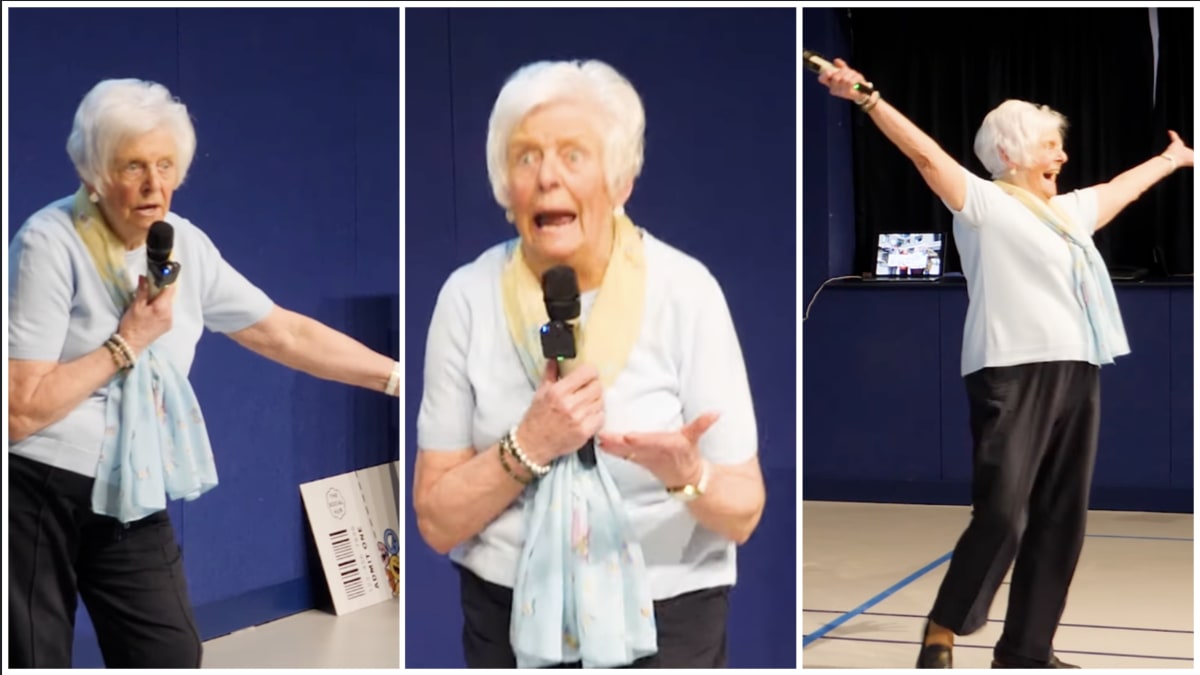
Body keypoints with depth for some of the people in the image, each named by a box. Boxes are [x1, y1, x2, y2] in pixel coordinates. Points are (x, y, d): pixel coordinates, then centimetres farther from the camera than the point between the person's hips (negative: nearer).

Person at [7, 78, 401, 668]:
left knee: (173, 657, 6)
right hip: (37, 495, -5)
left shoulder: (184, 245, 1)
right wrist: (128, 342, -18)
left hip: (133, 498, 6)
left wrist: (404, 377, 6)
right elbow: (20, 411, -22)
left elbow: (287, 334, 8)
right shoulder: (51, 245, -17)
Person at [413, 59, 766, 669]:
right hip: (510, 616, 1)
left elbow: (742, 515, -9)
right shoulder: (470, 296, -9)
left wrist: (687, 476, -29)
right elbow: (436, 521, -6)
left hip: (663, 618, -1)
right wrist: (528, 447, -21)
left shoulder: (685, 291, -12)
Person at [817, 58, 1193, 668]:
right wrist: (866, 97, -20)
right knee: (1002, 513, -15)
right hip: (1014, 375, -8)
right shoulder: (984, 203, 1)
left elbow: (1119, 188, 41)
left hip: (1076, 376, 8)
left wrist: (1170, 159, 56)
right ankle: (942, 631, 0)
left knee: (1060, 520, 5)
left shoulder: (1070, 211, 23)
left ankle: (1025, 648, 11)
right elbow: (926, 154, -10)